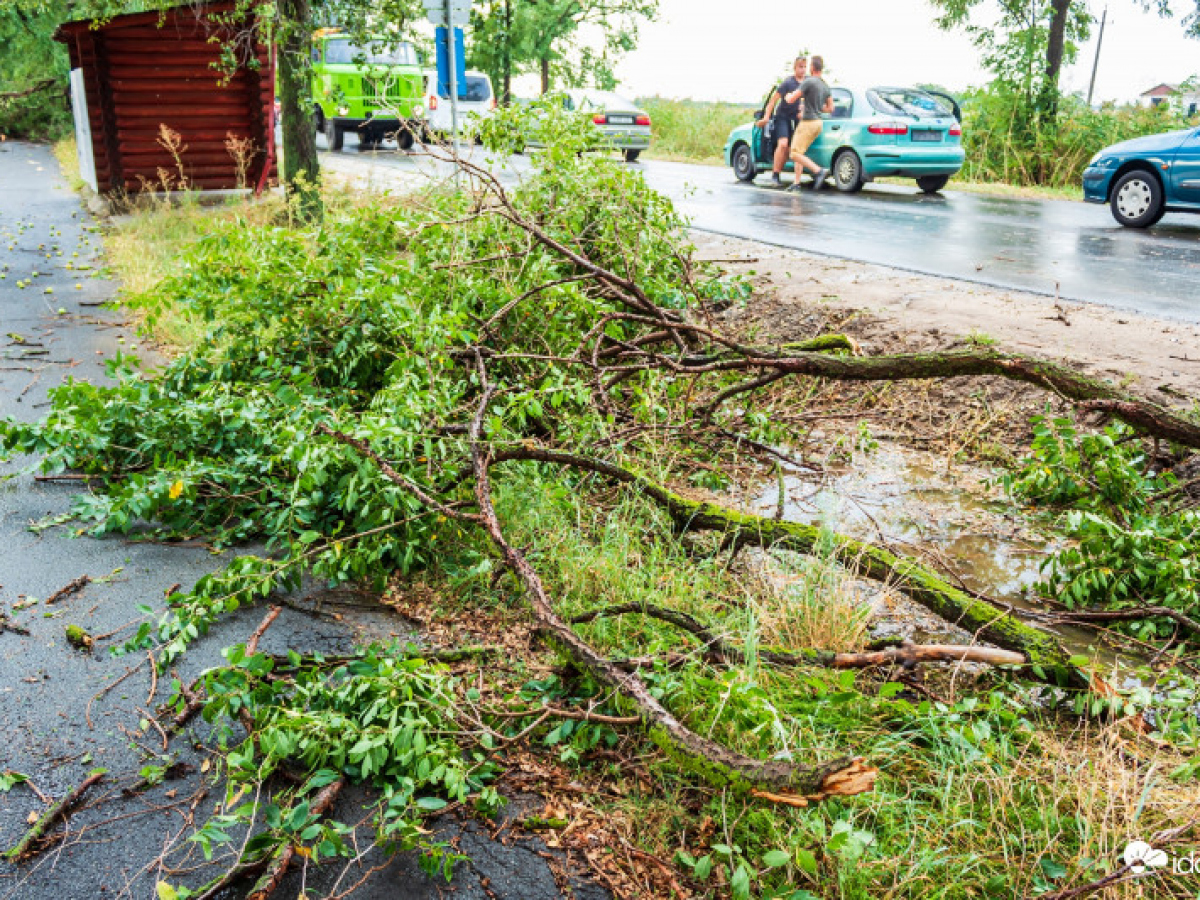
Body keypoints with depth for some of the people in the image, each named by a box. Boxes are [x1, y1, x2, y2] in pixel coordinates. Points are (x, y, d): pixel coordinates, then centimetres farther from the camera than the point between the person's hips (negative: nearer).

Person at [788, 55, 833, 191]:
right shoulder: (825, 86, 12)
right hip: (818, 122, 9)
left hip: (808, 123, -9)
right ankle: (797, 182, 12)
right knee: (798, 152, 15)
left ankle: (819, 171, -25)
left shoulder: (808, 82, -14)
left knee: (795, 154, -11)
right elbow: (830, 108, 16)